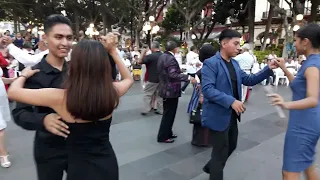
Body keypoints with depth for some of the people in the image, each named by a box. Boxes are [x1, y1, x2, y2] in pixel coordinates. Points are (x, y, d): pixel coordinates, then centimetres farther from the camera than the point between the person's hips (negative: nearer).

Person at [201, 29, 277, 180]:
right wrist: (231, 101, -30)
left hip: (232, 115, 9)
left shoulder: (235, 64, 10)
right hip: (218, 115, -9)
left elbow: (248, 80, 13)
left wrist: (268, 69, 0)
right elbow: (207, 89, -25)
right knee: (220, 151, 5)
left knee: (231, 146, 25)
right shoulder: (211, 63, -16)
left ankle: (210, 167, 46)